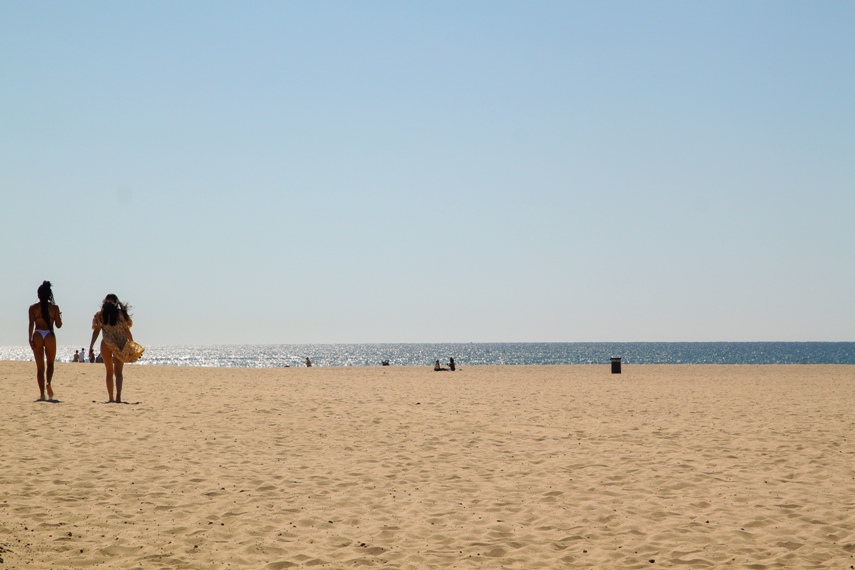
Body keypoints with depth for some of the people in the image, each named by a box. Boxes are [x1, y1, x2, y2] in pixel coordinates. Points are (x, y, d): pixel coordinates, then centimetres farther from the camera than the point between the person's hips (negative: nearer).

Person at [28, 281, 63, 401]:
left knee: (40, 366, 6)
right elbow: (58, 325, 2)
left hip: (37, 336, 0)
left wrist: (30, 339, -5)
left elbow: (31, 324, -5)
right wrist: (59, 316, 22)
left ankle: (42, 394, 0)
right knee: (50, 363, 18)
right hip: (49, 336, 0)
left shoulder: (33, 308, 2)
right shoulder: (54, 307, 1)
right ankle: (48, 383, -12)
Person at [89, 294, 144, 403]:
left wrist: (91, 346, -3)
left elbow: (96, 331, -3)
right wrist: (133, 346, 11)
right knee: (118, 372, -1)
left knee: (109, 371, 14)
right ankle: (118, 395, -23)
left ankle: (111, 398, 14)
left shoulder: (100, 315, 3)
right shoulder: (121, 314, 4)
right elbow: (127, 331, 4)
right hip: (121, 345, 0)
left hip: (106, 345, 0)